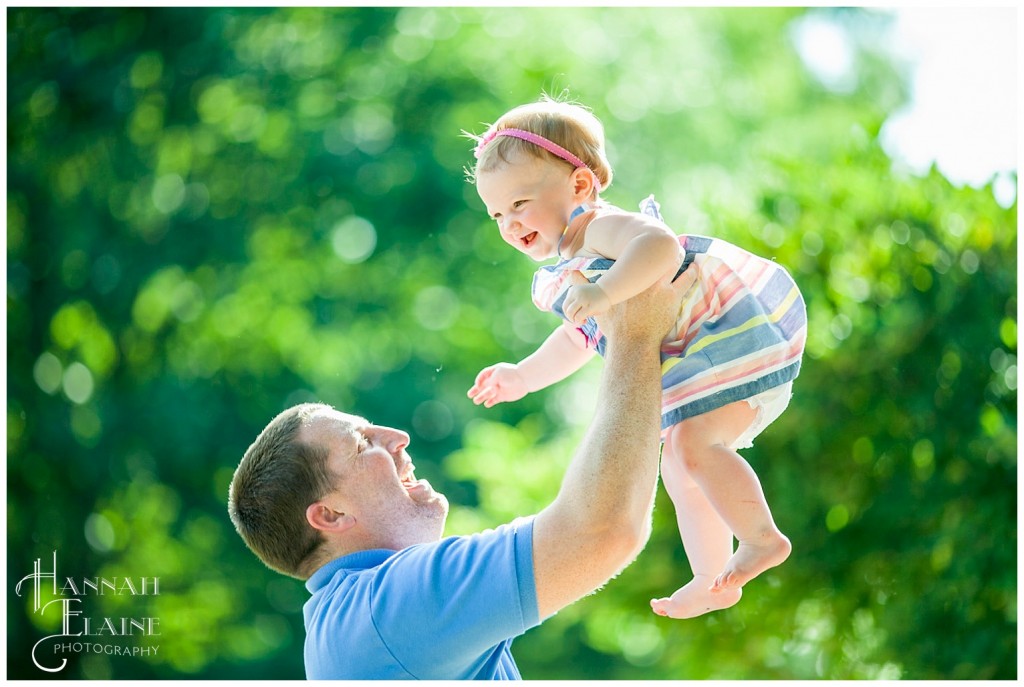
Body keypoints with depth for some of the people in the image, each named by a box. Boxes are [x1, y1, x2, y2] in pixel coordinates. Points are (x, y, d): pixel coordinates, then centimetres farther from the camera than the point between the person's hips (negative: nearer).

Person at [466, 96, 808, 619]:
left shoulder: (601, 226, -21)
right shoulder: (564, 273, 13)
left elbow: (661, 245, -43)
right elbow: (580, 337, 30)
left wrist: (605, 292, -51)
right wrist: (523, 376, 27)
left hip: (740, 326, -11)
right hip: (695, 357, 11)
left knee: (692, 442, -26)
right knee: (679, 468, 18)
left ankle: (761, 538, -12)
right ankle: (711, 582, 30)